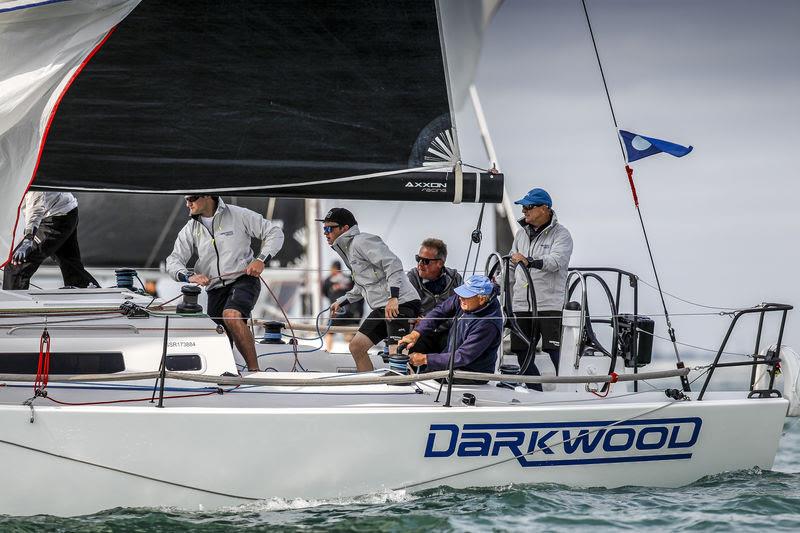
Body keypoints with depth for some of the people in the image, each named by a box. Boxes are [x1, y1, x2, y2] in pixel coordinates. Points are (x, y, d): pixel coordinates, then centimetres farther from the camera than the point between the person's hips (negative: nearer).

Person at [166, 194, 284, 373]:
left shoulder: (238, 215, -2)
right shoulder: (190, 229, 9)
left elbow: (274, 233, 2)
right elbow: (174, 260, 1)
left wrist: (261, 260, -13)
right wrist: (188, 276, -21)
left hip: (243, 280, -5)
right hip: (215, 289, 5)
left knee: (231, 316, -32)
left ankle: (254, 370, -30)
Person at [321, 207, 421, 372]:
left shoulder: (361, 241, -9)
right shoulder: (348, 250, 23)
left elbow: (393, 264, -20)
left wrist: (393, 298, -28)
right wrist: (341, 302, 33)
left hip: (401, 303, -10)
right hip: (381, 308, 10)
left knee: (396, 352, -22)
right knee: (356, 346, 9)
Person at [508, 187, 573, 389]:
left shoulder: (561, 234, -5)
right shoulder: (522, 233, 16)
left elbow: (555, 261, -24)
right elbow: (512, 267, 25)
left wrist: (529, 262, -38)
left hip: (550, 304, -7)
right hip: (521, 305, 7)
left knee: (558, 355, -11)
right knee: (523, 357, 7)